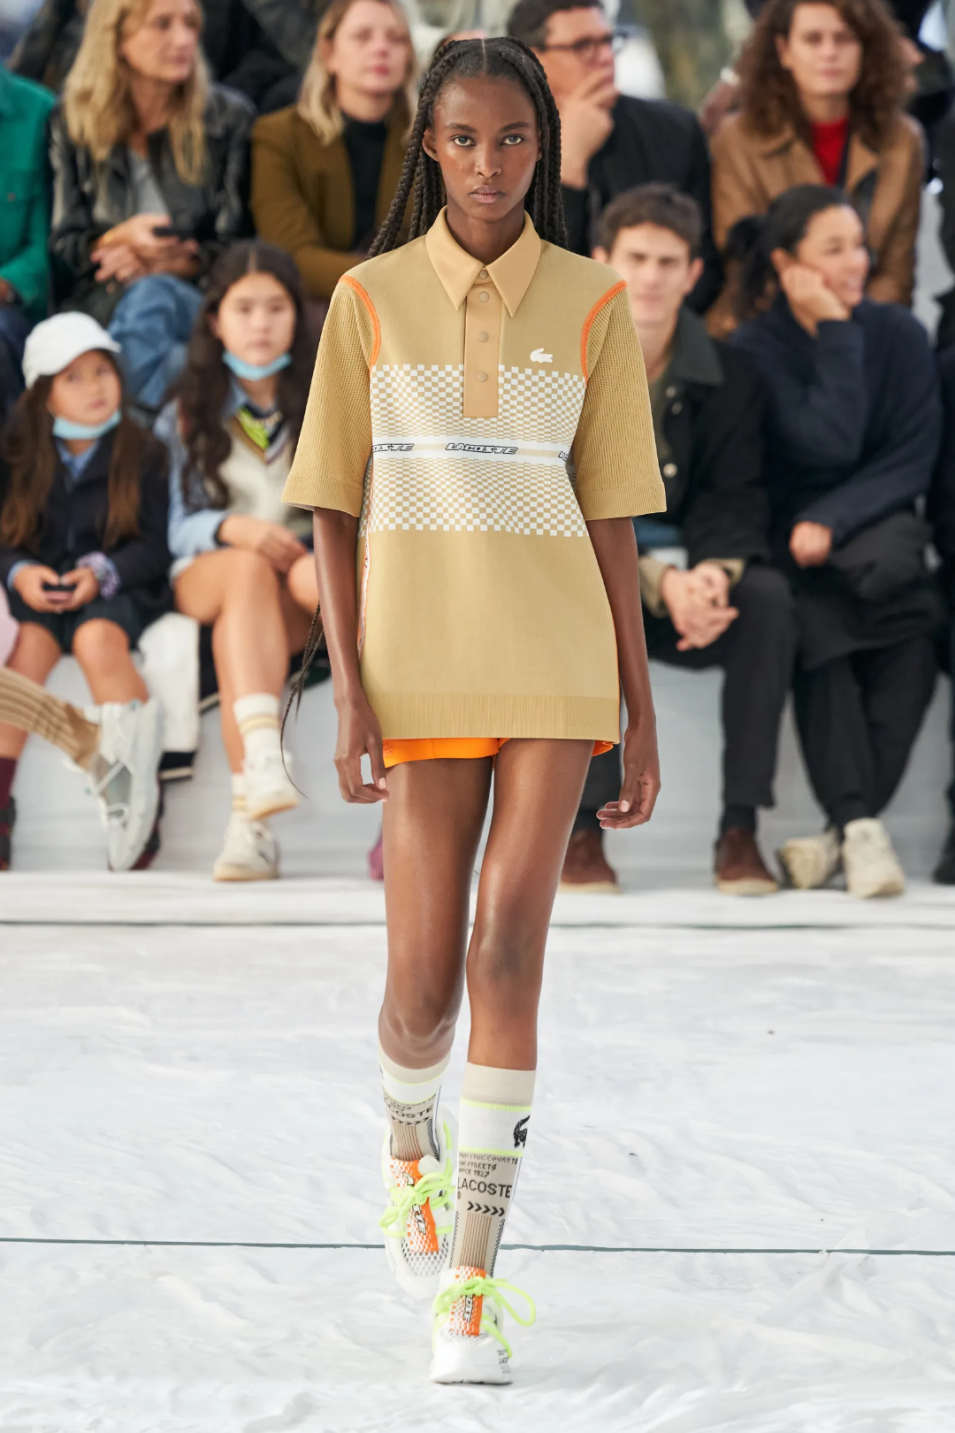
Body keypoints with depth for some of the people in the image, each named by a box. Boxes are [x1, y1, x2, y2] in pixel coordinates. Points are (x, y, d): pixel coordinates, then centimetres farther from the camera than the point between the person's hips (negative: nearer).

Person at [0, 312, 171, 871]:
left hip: (117, 592, -2)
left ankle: (139, 789, -31)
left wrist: (102, 573, -19)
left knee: (96, 637, -35)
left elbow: (154, 546, -1)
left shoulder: (142, 454, 5)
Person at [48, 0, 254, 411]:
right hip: (95, 298, 0)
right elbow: (60, 248, 5)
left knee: (149, 298, -36)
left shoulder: (228, 118, 7)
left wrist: (168, 264, -14)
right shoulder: (71, 123, 8)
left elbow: (233, 246, 5)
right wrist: (119, 239, -17)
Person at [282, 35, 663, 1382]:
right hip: (420, 669, 0)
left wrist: (640, 709, 4)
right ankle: (409, 1137, 36)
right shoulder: (370, 301, 3)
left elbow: (610, 521, 6)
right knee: (423, 982, 1)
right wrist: (350, 693, -6)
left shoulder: (590, 303, 4)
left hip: (556, 673, 0)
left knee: (507, 957, -8)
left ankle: (470, 1285, -5)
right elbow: (333, 517, 3)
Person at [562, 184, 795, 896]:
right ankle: (583, 828, -31)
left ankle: (741, 827, -25)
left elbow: (735, 500, -4)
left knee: (769, 595, -29)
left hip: (690, 582, 2)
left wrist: (715, 573, -28)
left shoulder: (730, 375, 0)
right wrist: (657, 581, -29)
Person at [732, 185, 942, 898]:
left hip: (872, 524, 1)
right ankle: (861, 824, -35)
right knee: (819, 625, -35)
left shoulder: (899, 333, 3)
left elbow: (913, 459, -3)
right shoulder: (757, 347, -4)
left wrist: (832, 522, -17)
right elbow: (831, 445, -17)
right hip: (788, 536, -1)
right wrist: (837, 333, -13)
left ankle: (847, 826, -29)